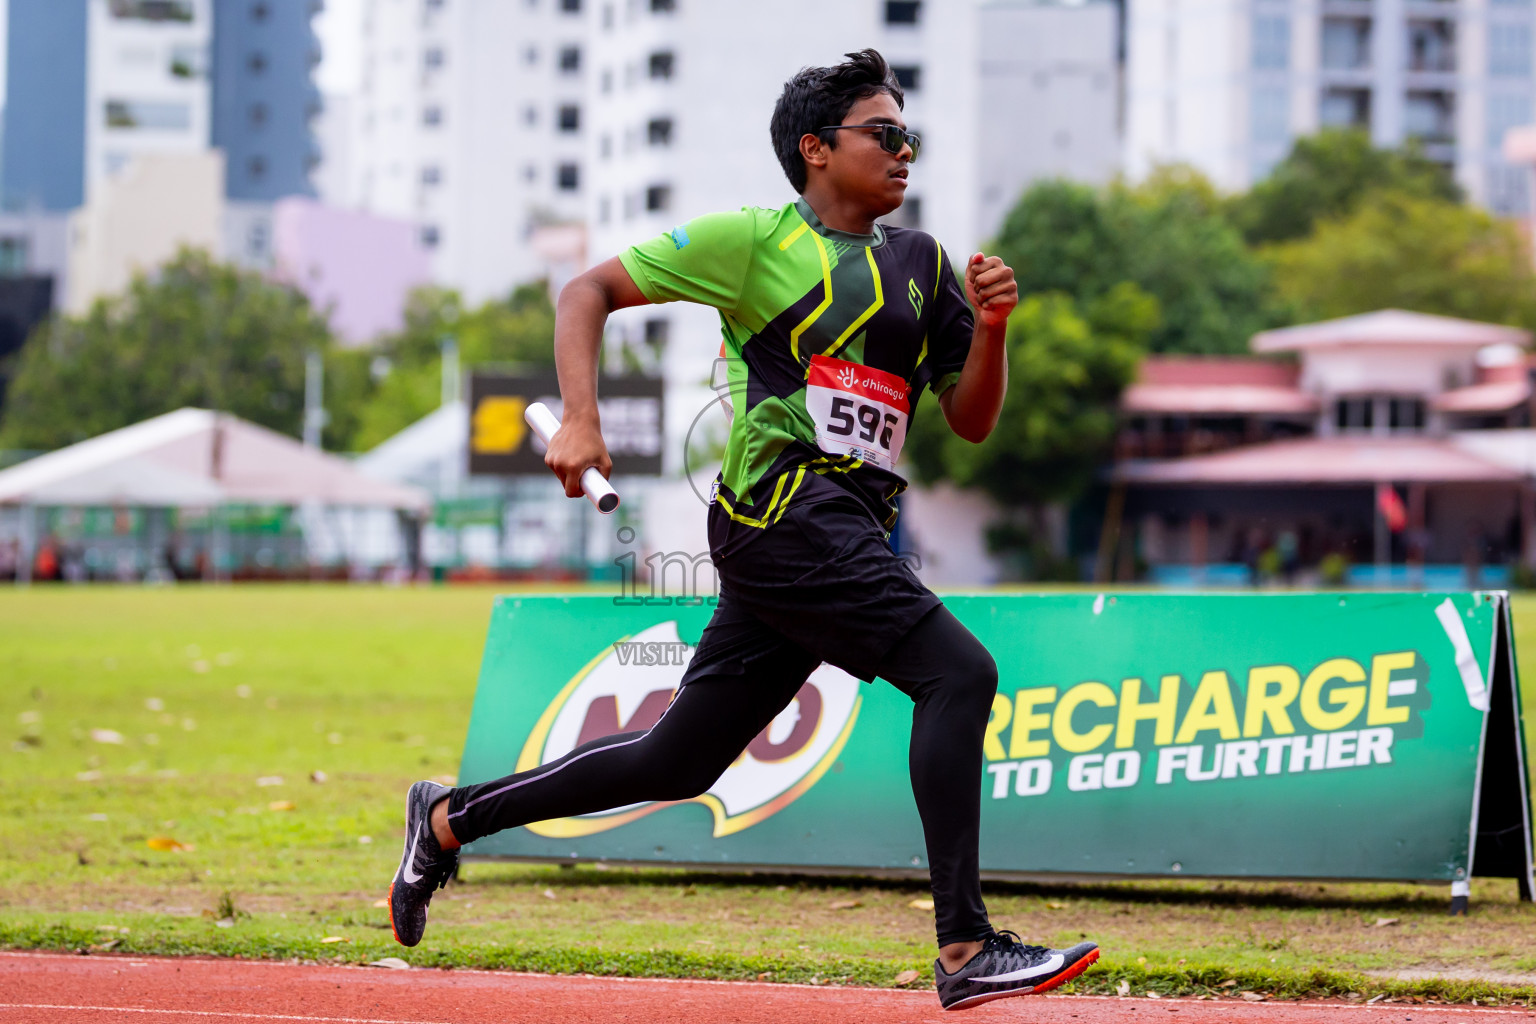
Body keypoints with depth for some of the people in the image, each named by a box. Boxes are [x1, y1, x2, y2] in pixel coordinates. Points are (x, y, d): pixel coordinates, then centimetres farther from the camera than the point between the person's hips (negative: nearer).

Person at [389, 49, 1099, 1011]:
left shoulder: (920, 262, 20)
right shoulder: (755, 241, 2)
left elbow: (971, 420, 19)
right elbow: (589, 291, 4)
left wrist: (989, 328, 0)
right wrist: (580, 420, -11)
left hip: (852, 534, 7)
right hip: (781, 508, -7)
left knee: (677, 763, 11)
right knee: (959, 671, -22)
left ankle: (451, 817, 25)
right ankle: (965, 948, -24)